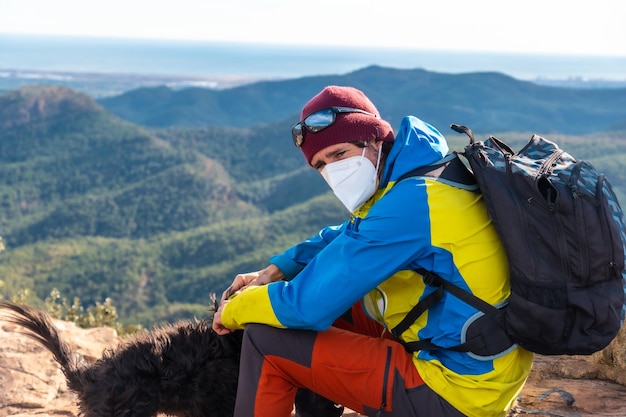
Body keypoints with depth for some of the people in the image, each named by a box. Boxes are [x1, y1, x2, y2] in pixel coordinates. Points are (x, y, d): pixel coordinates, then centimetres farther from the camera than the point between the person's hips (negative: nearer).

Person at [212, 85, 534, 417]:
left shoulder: (407, 204, -23)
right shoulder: (419, 174, 6)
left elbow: (308, 304, -21)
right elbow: (343, 239, 23)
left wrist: (234, 309, -3)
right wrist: (275, 271, 11)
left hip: (457, 389, -10)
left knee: (266, 340, -7)